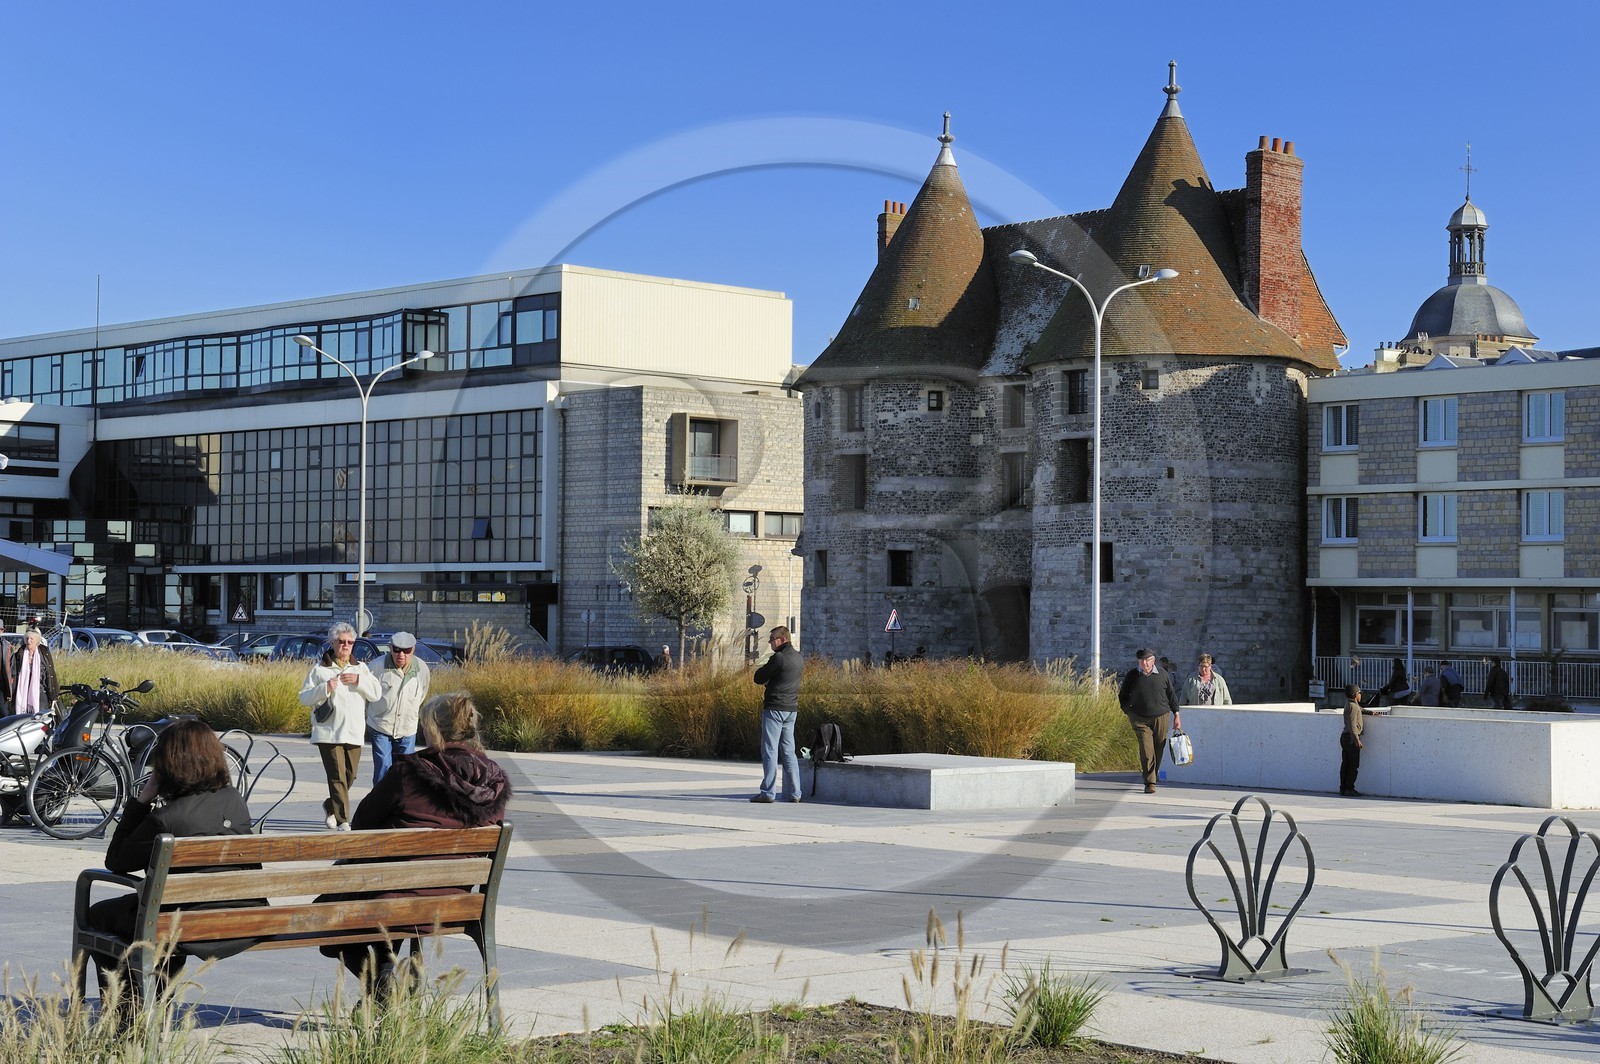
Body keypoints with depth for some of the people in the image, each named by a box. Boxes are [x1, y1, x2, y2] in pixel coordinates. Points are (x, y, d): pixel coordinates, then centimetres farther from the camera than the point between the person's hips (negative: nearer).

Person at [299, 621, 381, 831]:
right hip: (329, 733, -4)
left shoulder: (361, 668, 14)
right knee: (337, 777, -11)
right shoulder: (320, 669, 5)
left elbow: (377, 694, 5)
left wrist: (359, 681, -10)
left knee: (349, 776, 10)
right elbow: (304, 698, 0)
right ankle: (342, 821, -12)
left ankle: (331, 806, 34)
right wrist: (325, 688, -15)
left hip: (354, 733, 4)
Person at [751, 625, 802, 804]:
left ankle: (768, 792, -6)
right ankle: (794, 792, 11)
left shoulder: (779, 658, -16)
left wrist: (763, 669, 9)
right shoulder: (798, 657, 11)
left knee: (770, 750, -5)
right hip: (792, 709, 8)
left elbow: (759, 678, -11)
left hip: (775, 709, -8)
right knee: (788, 751, 12)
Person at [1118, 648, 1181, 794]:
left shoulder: (1162, 675, 2)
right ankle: (1149, 783, -11)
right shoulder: (1132, 676, 1)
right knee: (1146, 751, -11)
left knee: (1158, 750, 5)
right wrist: (1128, 712, 4)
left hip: (1161, 717, 1)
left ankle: (1154, 775, 24)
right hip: (1140, 720, -1)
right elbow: (1122, 696, 13)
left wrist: (1176, 715, 11)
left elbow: (1172, 695, 12)